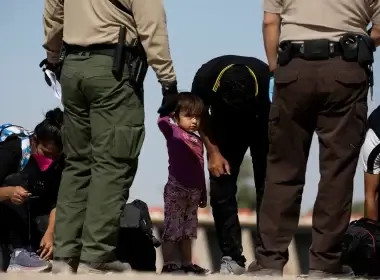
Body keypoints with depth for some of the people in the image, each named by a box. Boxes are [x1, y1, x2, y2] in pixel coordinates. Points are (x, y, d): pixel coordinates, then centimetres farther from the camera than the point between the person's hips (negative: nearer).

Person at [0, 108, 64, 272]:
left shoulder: (61, 161, -12)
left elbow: (58, 202, -16)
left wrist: (49, 234, -30)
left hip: (32, 217, 3)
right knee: (17, 180, -33)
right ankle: (19, 252, -37)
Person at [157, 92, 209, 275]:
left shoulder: (198, 140, 10)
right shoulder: (173, 133, -8)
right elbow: (162, 121, -29)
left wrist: (203, 194, 18)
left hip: (194, 191, 7)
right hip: (176, 189, -7)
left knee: (188, 230, 15)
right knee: (172, 228, -4)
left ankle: (187, 264, 24)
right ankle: (168, 265, 1)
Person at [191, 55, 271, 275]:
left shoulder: (266, 79, -38)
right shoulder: (205, 78, -31)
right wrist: (213, 152, -14)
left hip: (263, 126, -2)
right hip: (226, 127, 2)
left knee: (268, 188, -12)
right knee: (221, 191, -8)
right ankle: (233, 257, -3)